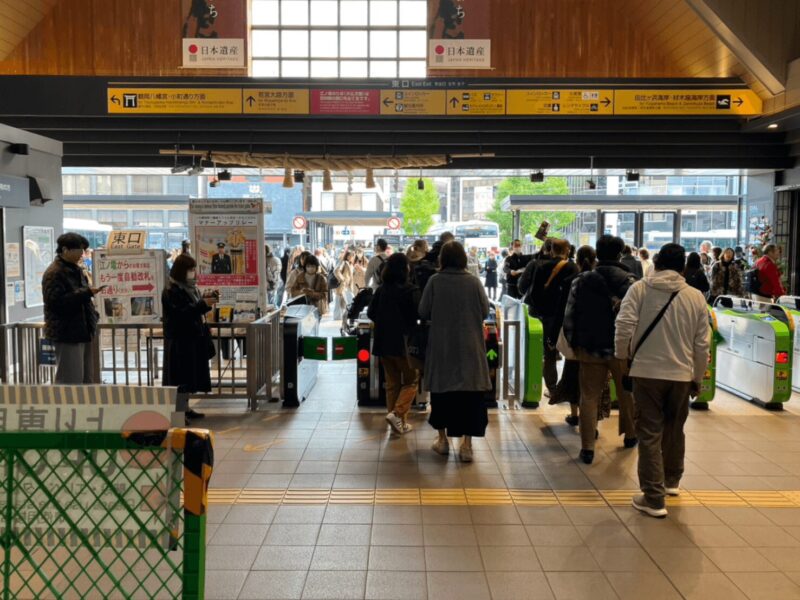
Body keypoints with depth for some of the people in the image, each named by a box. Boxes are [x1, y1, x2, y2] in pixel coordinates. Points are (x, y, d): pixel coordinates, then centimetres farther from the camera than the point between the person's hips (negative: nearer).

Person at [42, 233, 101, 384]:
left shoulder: (76, 270, 16)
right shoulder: (54, 273, -11)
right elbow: (57, 302, -21)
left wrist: (93, 316, 14)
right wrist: (87, 292, -24)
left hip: (83, 331, 9)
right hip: (67, 333, -9)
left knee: (87, 378, 11)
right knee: (71, 379, -7)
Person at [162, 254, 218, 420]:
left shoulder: (190, 288, 13)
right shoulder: (171, 291, -14)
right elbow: (182, 313, -23)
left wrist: (205, 300, 3)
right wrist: (203, 304, -26)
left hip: (193, 339, 9)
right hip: (180, 341, -9)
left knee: (190, 376, 13)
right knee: (181, 377, -6)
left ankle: (184, 408, 22)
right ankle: (179, 411, -1)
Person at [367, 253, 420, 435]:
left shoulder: (381, 289, 3)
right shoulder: (410, 290, -13)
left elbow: (371, 313, 6)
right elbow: (418, 315, -11)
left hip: (383, 342, 6)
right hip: (404, 342, -5)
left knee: (392, 383, 14)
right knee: (411, 381, 10)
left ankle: (398, 422, 18)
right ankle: (397, 414, -7)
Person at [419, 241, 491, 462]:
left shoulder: (435, 281, -8)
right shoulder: (474, 282, -7)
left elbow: (422, 312, -5)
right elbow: (485, 311, -1)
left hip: (441, 346, 0)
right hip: (469, 347, 0)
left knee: (441, 389, 14)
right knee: (470, 390, 5)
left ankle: (442, 439, 23)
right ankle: (467, 444, 5)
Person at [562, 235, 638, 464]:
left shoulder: (581, 281, -2)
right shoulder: (631, 282, -6)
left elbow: (569, 317, -2)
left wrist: (573, 344, 8)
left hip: (590, 348, 0)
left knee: (589, 397, 6)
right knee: (626, 394, 19)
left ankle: (587, 447, 2)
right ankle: (630, 435, 37)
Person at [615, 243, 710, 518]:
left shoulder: (639, 289, -6)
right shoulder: (696, 296, 2)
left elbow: (624, 326, -16)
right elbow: (702, 344, 5)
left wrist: (623, 355, 3)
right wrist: (697, 378, 17)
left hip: (646, 371, -3)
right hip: (682, 374, 3)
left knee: (650, 433, 3)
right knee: (674, 429, 22)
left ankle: (653, 498, 4)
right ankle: (671, 480, 40)